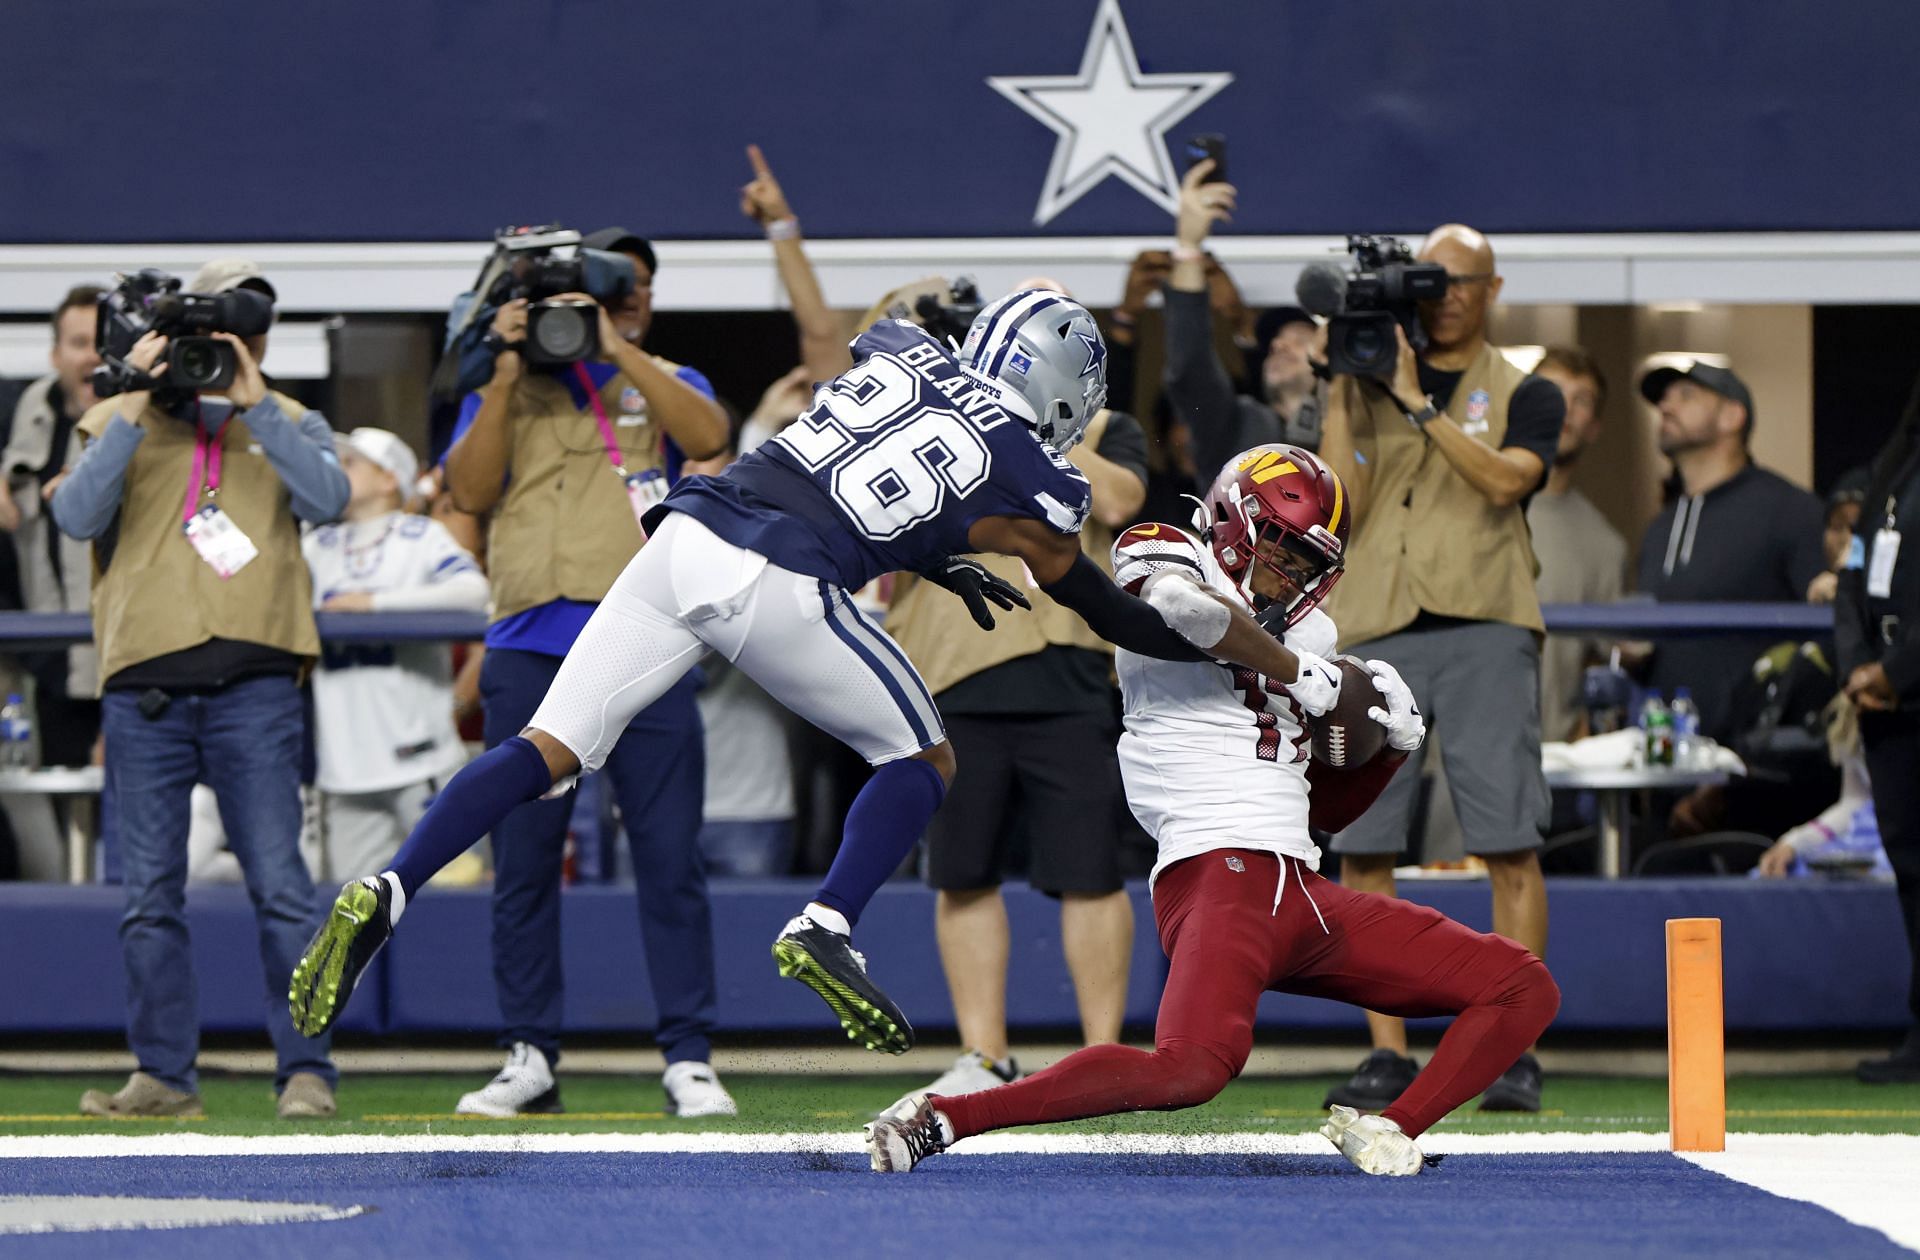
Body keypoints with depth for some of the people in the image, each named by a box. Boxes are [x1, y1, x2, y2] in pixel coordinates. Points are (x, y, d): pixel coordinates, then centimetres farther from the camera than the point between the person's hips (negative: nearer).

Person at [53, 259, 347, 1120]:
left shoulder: (290, 424, 14)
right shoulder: (120, 423, 13)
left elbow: (326, 500, -6)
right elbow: (77, 515, -4)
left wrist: (253, 404, -11)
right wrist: (138, 409, -10)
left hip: (253, 685, -1)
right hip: (144, 687, 1)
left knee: (280, 886, -7)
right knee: (150, 895, 2)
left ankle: (306, 1071, -4)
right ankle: (164, 1075, 8)